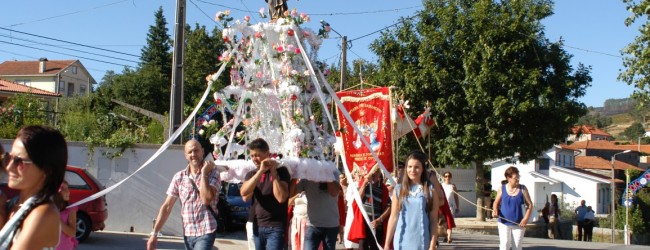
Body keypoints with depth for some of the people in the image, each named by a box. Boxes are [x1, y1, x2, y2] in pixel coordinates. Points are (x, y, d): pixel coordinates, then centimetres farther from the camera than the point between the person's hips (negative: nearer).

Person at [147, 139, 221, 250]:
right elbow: (167, 206, 3)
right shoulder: (179, 177, 4)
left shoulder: (212, 173, -4)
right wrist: (154, 233, -2)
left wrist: (204, 173, -13)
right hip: (187, 233, 4)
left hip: (206, 232, -4)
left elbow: (206, 199, -19)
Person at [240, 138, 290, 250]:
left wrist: (273, 172, -16)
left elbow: (281, 198, -17)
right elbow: (244, 194, -11)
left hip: (275, 227, -5)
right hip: (257, 226, 5)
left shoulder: (281, 171, -4)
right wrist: (260, 171, -18)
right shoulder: (252, 174, 10)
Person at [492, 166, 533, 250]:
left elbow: (529, 205, 0)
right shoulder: (502, 189, -2)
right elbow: (496, 203, 8)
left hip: (518, 224, 1)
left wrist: (526, 219, -12)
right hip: (504, 223, -1)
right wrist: (495, 210, -15)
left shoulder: (522, 189, -3)